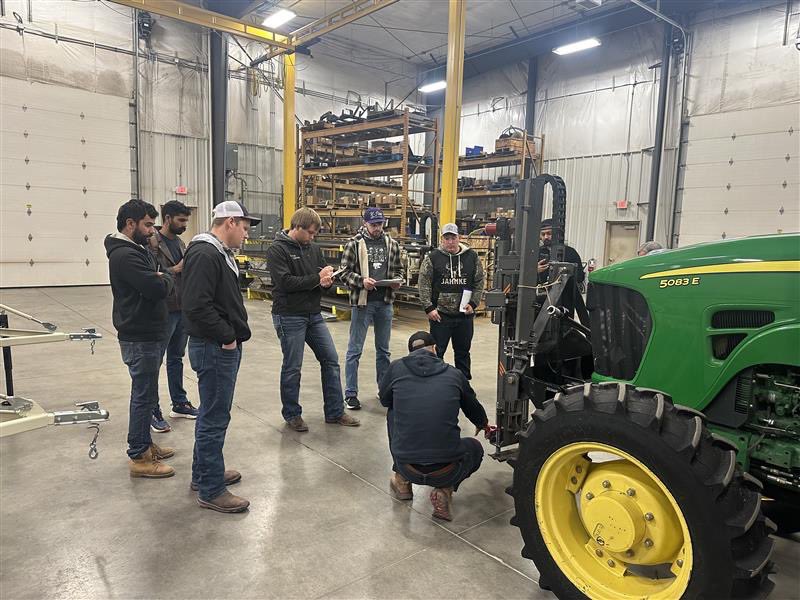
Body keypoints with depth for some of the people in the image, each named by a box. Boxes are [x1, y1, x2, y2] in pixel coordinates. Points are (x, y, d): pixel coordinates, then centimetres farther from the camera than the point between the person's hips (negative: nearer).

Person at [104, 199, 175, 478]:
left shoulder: (136, 249, 14)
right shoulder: (125, 255, -20)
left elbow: (155, 284, 14)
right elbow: (158, 288, -27)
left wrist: (160, 278, -6)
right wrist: (166, 278, -8)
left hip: (148, 334, 10)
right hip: (140, 338, -10)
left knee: (146, 393, 19)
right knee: (144, 396, -1)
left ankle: (144, 444, 32)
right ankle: (139, 458, 10)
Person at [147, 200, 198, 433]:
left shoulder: (180, 242, 13)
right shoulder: (152, 243, -12)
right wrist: (176, 269, -20)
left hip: (183, 309, 8)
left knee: (177, 358, 17)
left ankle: (179, 403, 29)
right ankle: (152, 411, 13)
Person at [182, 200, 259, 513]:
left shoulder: (220, 253, 15)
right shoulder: (204, 255, -19)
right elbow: (197, 305, -28)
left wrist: (233, 334, 11)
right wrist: (227, 336, -18)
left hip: (224, 346, 11)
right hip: (214, 347, -11)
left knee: (212, 413, 20)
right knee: (215, 418, -1)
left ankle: (203, 473, 35)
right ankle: (210, 490, 12)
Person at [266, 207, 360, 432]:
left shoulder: (313, 248, 8)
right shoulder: (277, 249, -11)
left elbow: (325, 273, 12)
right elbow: (285, 282, -22)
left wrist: (328, 279, -13)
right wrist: (317, 278, -17)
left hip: (313, 314, 7)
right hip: (289, 317, -7)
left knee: (331, 360, 9)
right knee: (292, 367, 5)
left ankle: (335, 412, 20)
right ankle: (292, 414, 23)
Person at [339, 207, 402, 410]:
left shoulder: (392, 244, 8)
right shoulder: (354, 244, -5)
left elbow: (398, 269, 16)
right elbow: (345, 272, -5)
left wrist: (396, 281, -5)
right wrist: (362, 281, -21)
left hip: (385, 302, 4)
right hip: (362, 302, -4)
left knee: (383, 349, 16)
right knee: (355, 350, 2)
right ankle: (350, 394, 12)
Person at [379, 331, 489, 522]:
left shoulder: (396, 368, 3)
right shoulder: (454, 374, 6)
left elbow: (384, 400, 22)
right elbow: (474, 409, 24)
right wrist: (484, 425, 47)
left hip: (407, 468, 1)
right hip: (446, 471, -1)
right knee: (475, 448, 32)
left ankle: (402, 481, 27)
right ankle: (444, 491, 7)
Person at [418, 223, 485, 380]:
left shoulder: (472, 257, 4)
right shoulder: (432, 257, -2)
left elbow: (479, 283, 7)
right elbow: (424, 284, -4)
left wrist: (473, 304, -4)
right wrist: (429, 308, -10)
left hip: (465, 314, 2)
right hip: (439, 314, -2)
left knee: (463, 352, 14)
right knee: (436, 352, 5)